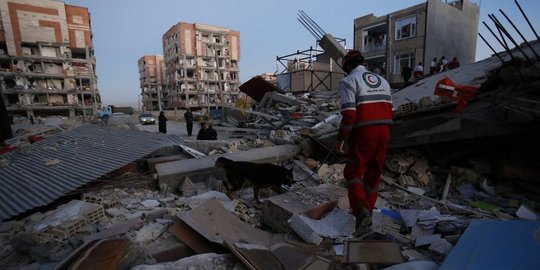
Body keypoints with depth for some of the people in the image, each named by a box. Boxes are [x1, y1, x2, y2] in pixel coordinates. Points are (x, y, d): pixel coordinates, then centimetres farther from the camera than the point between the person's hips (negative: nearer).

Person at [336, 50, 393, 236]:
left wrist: (341, 138, -8)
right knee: (374, 173, 16)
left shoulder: (348, 81, -5)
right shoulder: (382, 80, 16)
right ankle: (367, 210, 28)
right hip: (384, 132, 7)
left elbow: (349, 114, -16)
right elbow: (389, 111, 13)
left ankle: (361, 211, -12)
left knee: (353, 173, 5)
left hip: (363, 133, -6)